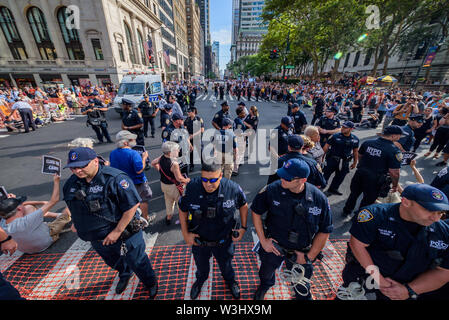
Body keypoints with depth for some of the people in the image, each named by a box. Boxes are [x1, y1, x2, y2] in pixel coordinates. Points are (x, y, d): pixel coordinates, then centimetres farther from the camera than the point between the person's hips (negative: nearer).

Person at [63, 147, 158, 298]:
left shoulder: (115, 179, -29)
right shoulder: (71, 183, -4)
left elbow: (132, 205, -29)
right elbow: (73, 206, 17)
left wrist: (117, 231, -25)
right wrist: (76, 222, 8)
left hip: (124, 235, -6)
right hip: (97, 239, 7)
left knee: (138, 262, 14)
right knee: (113, 262, 32)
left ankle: (151, 283, 44)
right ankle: (125, 275, 65)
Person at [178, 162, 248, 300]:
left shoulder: (233, 188, -27)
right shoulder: (192, 188, -27)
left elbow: (243, 206, -6)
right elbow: (182, 211, -8)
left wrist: (243, 227, -7)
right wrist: (185, 234, -8)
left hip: (224, 241, 0)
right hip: (199, 241, 1)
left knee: (226, 265, 30)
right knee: (201, 265, 32)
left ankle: (230, 281, 67)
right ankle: (200, 280, 69)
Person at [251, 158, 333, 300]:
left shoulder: (319, 199, -21)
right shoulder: (272, 190, -25)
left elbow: (324, 231, -7)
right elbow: (256, 211, -11)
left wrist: (309, 257, -6)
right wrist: (263, 240, -10)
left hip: (300, 252, 0)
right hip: (273, 245, 1)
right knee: (266, 272, 29)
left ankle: (303, 297, 63)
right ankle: (264, 285, 66)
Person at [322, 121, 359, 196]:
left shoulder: (355, 139, 1)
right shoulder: (335, 136, -10)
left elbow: (355, 151, 12)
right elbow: (326, 147, -8)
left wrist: (355, 162, 16)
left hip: (345, 162, 4)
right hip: (332, 159, -4)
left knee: (340, 176, 14)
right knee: (326, 174, 3)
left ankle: (333, 189, 32)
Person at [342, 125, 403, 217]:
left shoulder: (367, 142, -5)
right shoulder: (394, 151, -19)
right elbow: (394, 172, -18)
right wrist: (395, 186, -2)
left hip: (360, 174, 4)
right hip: (375, 180, -4)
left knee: (354, 193, 25)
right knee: (368, 200, 18)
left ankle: (346, 211, 43)